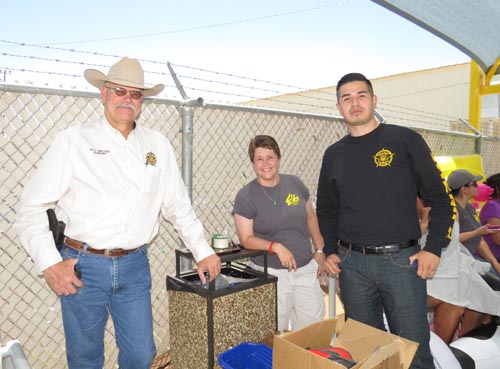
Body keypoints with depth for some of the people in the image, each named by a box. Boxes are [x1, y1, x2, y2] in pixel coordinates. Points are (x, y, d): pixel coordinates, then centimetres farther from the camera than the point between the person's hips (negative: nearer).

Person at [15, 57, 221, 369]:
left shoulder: (158, 145, 6)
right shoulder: (73, 141, -4)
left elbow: (178, 205, 11)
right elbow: (32, 207, -3)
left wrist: (203, 251, 10)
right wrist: (49, 263, -10)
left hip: (136, 266, 3)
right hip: (83, 265, -2)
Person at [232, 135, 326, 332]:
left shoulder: (294, 183, 3)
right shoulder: (246, 196, -9)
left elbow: (310, 218, 14)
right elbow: (246, 239, -9)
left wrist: (320, 250, 10)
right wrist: (276, 246, -22)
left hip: (306, 269, 4)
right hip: (271, 273, -3)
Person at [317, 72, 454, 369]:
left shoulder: (406, 141, -1)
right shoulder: (334, 154, 9)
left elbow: (439, 198, 0)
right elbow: (327, 208, 17)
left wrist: (434, 249, -6)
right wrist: (330, 251, 8)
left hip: (403, 261, -2)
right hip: (352, 264, 3)